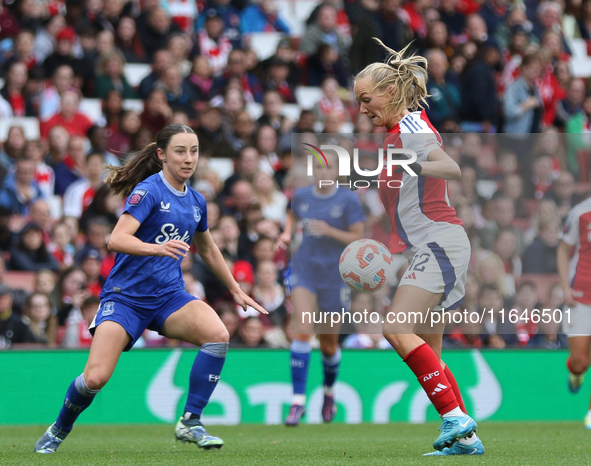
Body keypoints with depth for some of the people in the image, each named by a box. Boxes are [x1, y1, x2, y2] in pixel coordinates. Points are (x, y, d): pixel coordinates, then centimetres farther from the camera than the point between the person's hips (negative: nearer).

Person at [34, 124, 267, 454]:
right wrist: (157, 247, -40)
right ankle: (58, 431, 15)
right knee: (96, 378, -17)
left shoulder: (196, 201, 11)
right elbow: (116, 240, -24)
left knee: (218, 334, -24)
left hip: (169, 295, 5)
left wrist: (236, 290, 32)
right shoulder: (148, 191, -11)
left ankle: (190, 422, -13)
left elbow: (208, 249, 28)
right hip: (126, 294, -5)